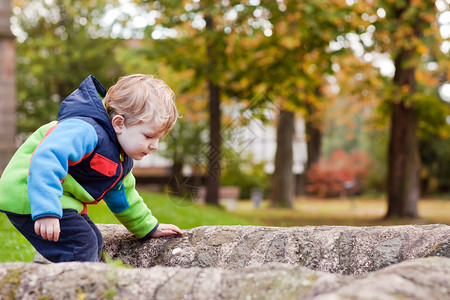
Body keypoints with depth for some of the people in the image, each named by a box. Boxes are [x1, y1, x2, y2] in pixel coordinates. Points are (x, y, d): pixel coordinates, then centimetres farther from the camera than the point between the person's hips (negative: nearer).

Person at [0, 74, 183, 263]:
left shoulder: (122, 159, 11)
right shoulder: (85, 132, -25)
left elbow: (122, 197, 29)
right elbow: (46, 157, -40)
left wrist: (149, 228, 34)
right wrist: (47, 211, -48)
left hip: (63, 202, 11)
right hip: (30, 198, -11)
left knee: (94, 242, 12)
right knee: (81, 245, -19)